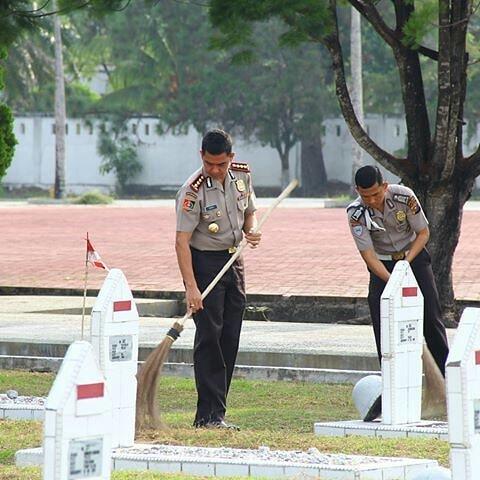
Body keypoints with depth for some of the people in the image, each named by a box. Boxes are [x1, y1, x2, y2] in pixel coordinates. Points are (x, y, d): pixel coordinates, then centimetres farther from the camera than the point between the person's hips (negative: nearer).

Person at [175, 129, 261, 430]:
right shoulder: (193, 191, -21)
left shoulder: (242, 175, -1)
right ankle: (210, 414, -12)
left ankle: (213, 412, 11)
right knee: (209, 337, -11)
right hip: (205, 262, -7)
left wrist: (251, 231, -8)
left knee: (230, 338, 6)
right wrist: (191, 286, -31)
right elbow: (182, 240, -24)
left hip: (234, 259, 7)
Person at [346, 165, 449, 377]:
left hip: (414, 255, 0)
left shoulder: (404, 196, -25)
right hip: (382, 264, 0)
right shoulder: (356, 213, -24)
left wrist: (407, 261, -25)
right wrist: (391, 280, -36)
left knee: (431, 315, -3)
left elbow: (423, 232, -13)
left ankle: (444, 374, 6)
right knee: (382, 322, -9)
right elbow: (368, 254, -24)